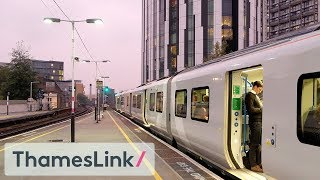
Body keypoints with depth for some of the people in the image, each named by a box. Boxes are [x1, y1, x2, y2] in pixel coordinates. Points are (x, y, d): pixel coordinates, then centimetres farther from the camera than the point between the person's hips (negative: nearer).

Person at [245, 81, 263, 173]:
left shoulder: (255, 96, 20)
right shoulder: (250, 95, -9)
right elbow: (251, 110, -19)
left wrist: (261, 107, 4)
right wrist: (262, 109, -12)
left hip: (260, 122, 10)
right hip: (255, 122, -10)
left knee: (259, 144, 15)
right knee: (254, 144, -3)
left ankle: (258, 163, 25)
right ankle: (253, 165, 5)